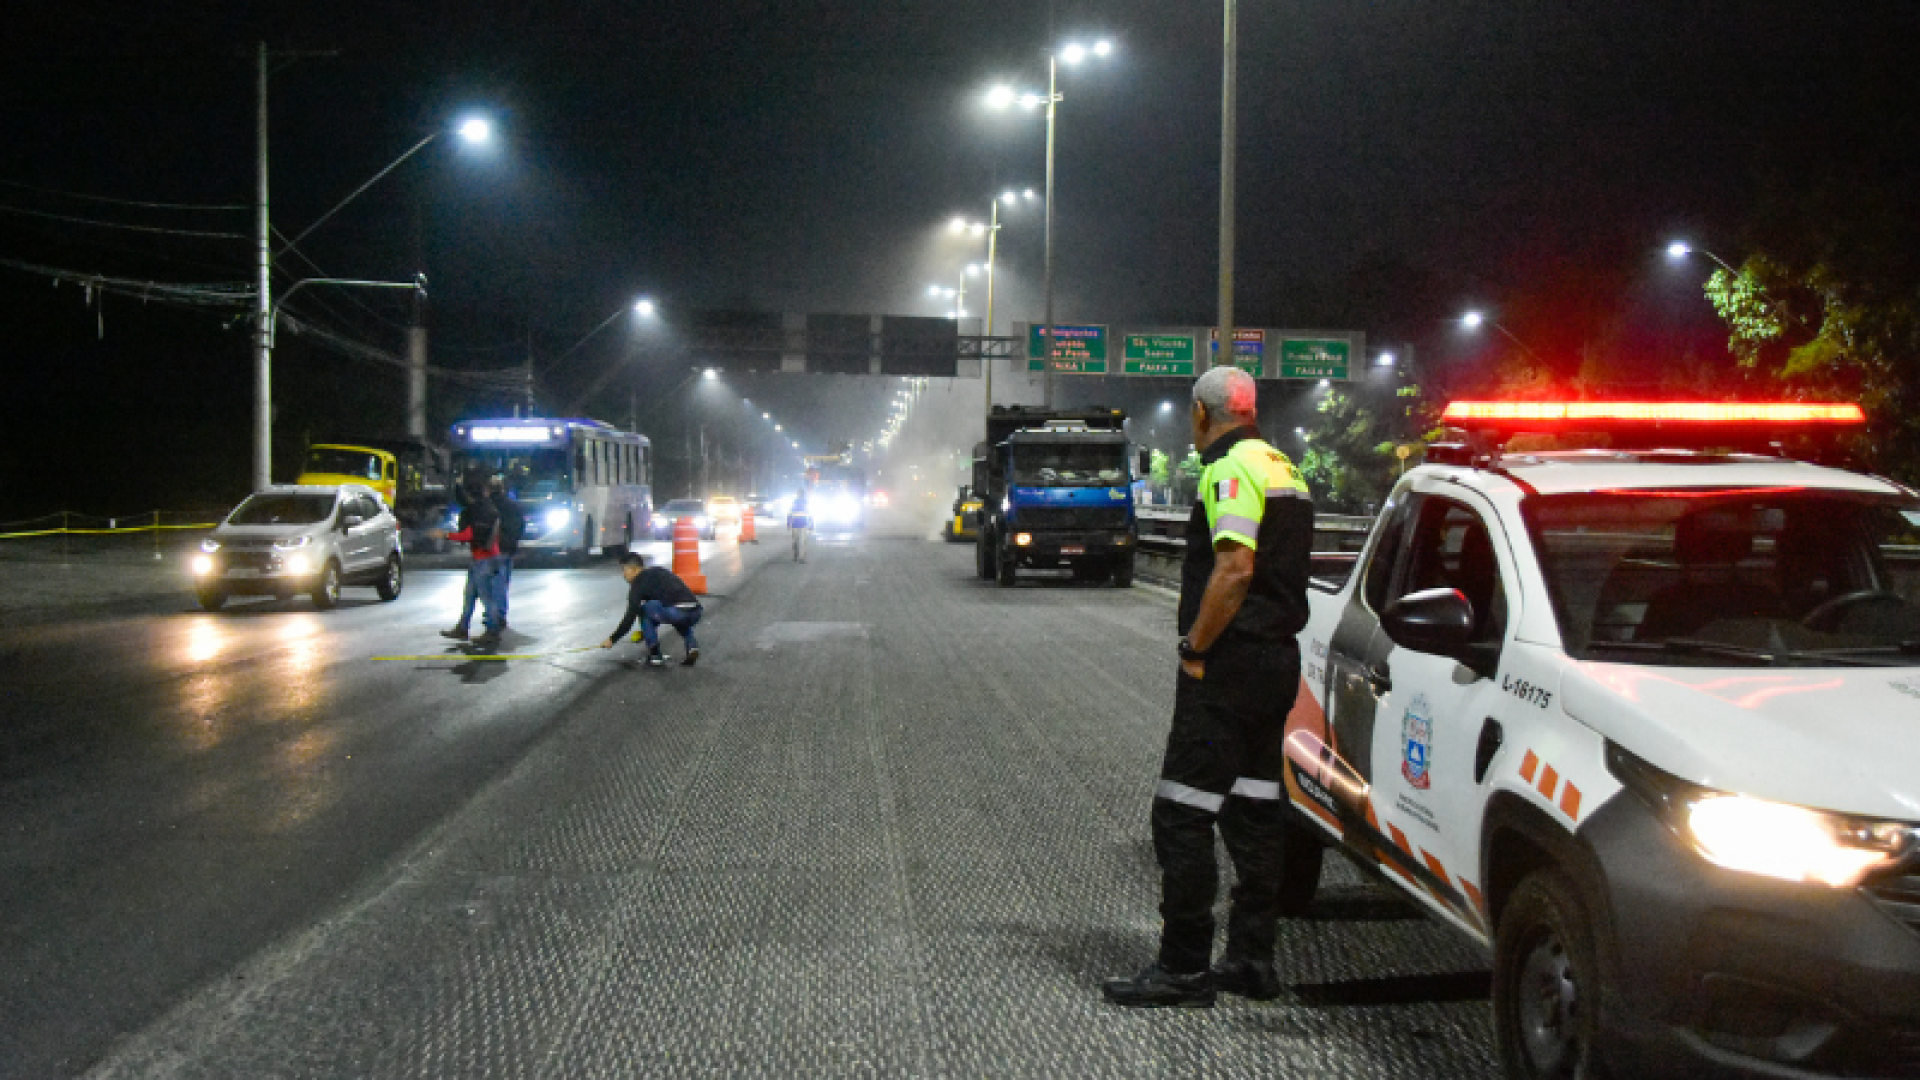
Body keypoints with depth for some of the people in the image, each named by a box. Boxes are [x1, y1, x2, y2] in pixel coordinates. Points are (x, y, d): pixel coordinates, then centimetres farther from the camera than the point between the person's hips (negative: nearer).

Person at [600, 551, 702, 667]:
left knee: (643, 609, 14)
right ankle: (692, 646, 14)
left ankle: (655, 655, 11)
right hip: (695, 613, 8)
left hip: (676, 612, -8)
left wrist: (612, 639, 14)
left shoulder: (639, 582, 7)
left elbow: (630, 617, 4)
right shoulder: (659, 572, 30)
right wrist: (645, 632, 43)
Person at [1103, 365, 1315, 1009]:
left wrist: (1195, 648, -17)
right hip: (1278, 659, 10)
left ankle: (1183, 968, -4)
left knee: (1183, 813, -6)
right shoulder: (1284, 469, 17)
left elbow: (1235, 569, -25)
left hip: (1231, 663, -10)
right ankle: (1252, 960, 18)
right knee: (1255, 809, 13)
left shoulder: (1231, 470, -13)